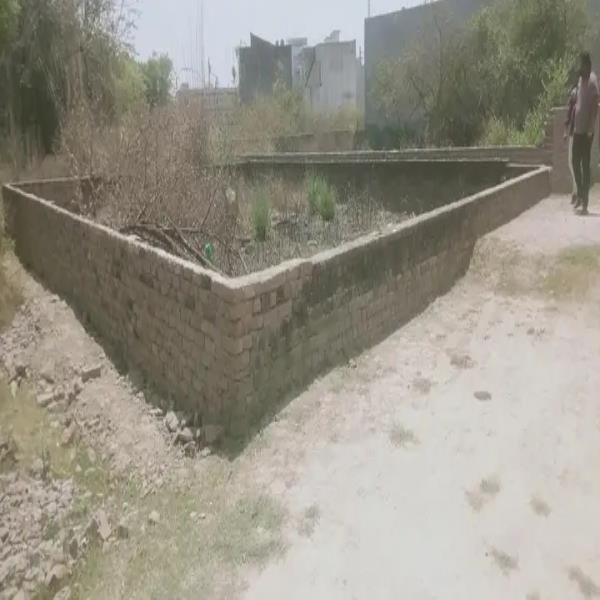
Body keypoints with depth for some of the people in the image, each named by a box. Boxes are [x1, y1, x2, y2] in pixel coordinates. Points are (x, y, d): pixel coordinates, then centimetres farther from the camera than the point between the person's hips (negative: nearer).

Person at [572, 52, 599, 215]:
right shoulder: (580, 79, 14)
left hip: (586, 130, -8)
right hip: (578, 129, 8)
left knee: (585, 164, -5)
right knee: (576, 163, 11)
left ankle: (585, 203, 0)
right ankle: (580, 196, 25)